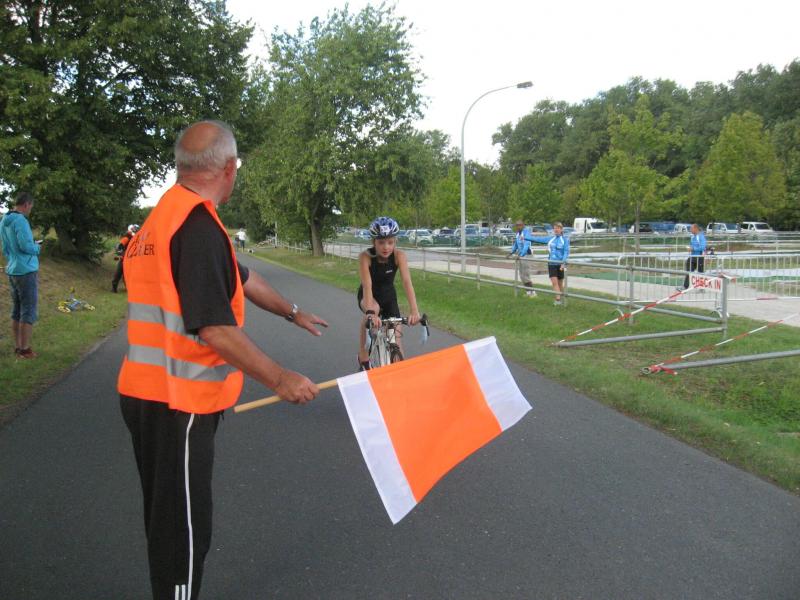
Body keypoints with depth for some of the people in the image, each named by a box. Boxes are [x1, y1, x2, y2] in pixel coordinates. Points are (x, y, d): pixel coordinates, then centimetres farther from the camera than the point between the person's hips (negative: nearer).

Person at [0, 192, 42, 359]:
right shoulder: (20, 220, -16)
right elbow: (25, 246, -22)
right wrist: (37, 248, -3)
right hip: (26, 271, -9)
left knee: (17, 311, 14)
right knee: (29, 311, -2)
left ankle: (17, 347, 19)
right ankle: (24, 350, 0)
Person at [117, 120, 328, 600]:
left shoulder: (164, 218, 14)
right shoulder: (199, 227, -20)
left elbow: (240, 278, 24)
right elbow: (214, 328, -25)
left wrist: (292, 311, 34)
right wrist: (279, 379, -17)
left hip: (149, 394, 10)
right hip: (178, 402, -10)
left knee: (171, 520, 22)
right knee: (183, 528, 3)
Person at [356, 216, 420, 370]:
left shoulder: (399, 255, -26)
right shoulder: (365, 257, -30)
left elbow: (407, 282, -37)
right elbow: (367, 285, -41)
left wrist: (414, 310, -51)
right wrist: (370, 312, -57)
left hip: (388, 296, 3)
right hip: (368, 296, -3)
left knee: (396, 335, -8)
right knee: (374, 308, -35)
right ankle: (363, 359, -20)